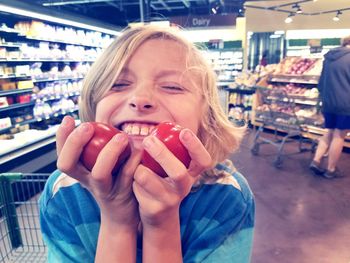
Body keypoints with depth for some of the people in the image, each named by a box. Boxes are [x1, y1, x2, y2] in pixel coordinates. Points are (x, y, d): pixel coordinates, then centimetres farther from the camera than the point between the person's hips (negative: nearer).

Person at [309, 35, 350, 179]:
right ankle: (331, 170, 11)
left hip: (328, 102, 6)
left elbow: (321, 81, 18)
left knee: (329, 133, 16)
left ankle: (316, 161, 7)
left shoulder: (329, 57, 12)